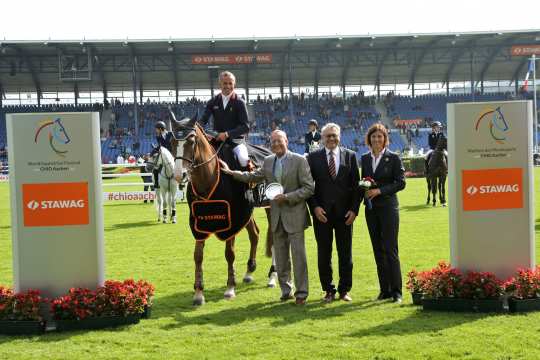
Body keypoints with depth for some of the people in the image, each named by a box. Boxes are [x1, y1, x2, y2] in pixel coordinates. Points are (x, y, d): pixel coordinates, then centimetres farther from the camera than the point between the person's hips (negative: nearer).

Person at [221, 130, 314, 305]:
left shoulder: (299, 160, -9)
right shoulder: (268, 161, 8)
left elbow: (309, 188, -12)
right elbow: (254, 176, 22)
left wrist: (287, 197, -20)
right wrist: (231, 172, 17)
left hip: (294, 214, -5)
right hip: (277, 215, 6)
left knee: (298, 254, -3)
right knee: (280, 256, 12)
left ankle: (301, 292, 6)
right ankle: (285, 289, 23)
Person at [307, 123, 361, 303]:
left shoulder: (350, 156, 5)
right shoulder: (313, 157, 3)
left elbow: (356, 185, 3)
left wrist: (354, 209, -5)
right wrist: (315, 207, -9)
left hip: (344, 213, 1)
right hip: (322, 212, 0)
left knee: (345, 253, 7)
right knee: (324, 253, 5)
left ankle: (344, 289, 18)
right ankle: (329, 290, 16)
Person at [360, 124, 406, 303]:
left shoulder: (393, 158, -4)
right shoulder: (365, 158, 10)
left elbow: (401, 182, -7)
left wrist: (379, 190, -15)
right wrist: (364, 191, -4)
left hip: (388, 207, -5)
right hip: (371, 209, 5)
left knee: (390, 250, -7)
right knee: (378, 250, 8)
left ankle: (396, 291, 0)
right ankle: (384, 290, 15)